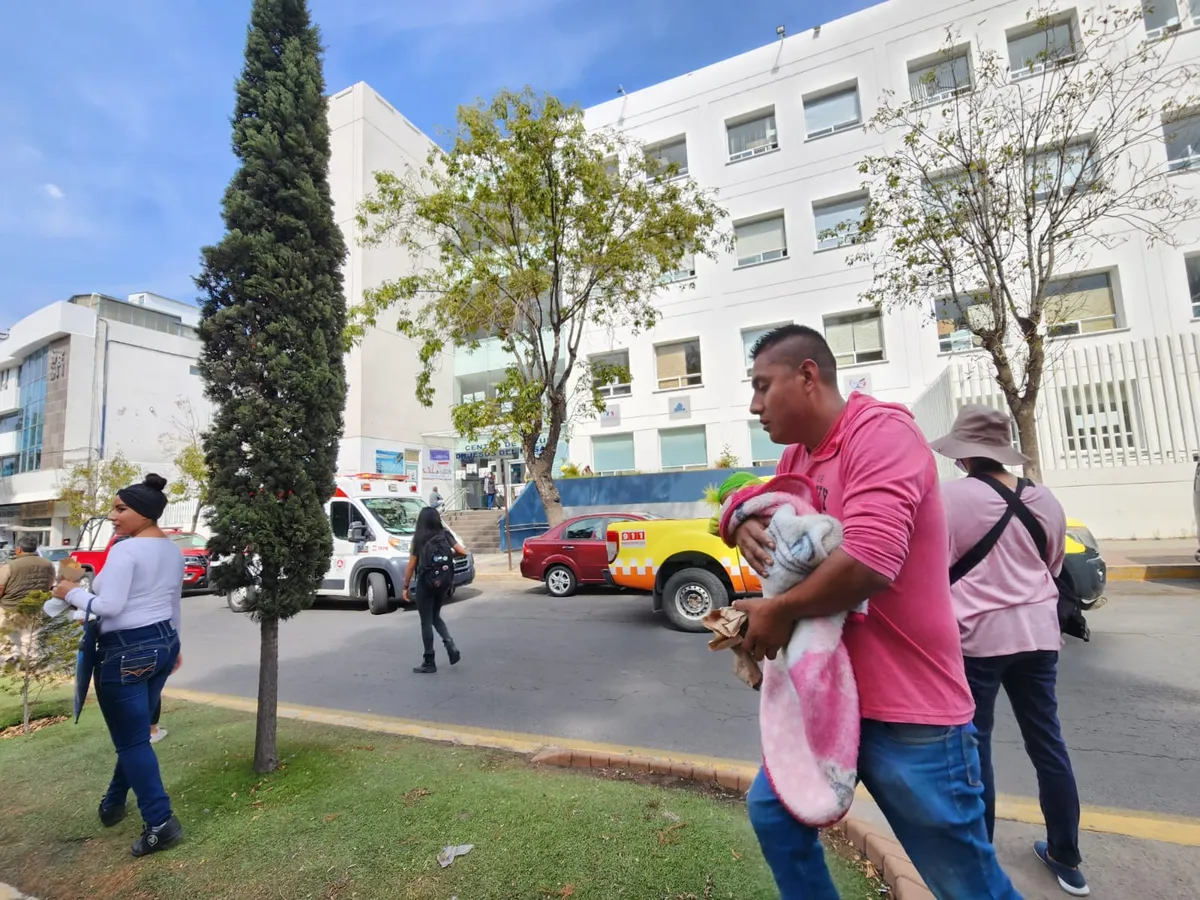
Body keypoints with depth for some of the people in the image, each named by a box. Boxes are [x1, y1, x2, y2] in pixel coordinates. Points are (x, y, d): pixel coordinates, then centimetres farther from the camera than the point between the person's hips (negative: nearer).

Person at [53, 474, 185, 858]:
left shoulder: (125, 551, -19)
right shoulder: (173, 551, 8)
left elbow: (109, 606, -22)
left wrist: (73, 593, -5)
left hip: (126, 652, -9)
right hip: (162, 643, 9)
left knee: (131, 739, 2)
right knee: (134, 732, 24)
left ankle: (160, 822, 6)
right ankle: (114, 803, 41)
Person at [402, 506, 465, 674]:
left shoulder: (419, 540, -9)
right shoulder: (445, 535, -1)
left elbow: (411, 567, -7)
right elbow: (463, 552, -4)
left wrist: (406, 587, 2)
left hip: (425, 584, -4)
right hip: (443, 583, 4)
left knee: (426, 622, 6)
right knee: (435, 617, 22)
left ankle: (429, 663, 12)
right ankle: (451, 648, 5)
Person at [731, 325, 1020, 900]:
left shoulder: (881, 431, -20)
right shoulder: (794, 456, 7)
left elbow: (869, 561, -32)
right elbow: (771, 510, 18)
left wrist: (778, 611, -18)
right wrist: (745, 524, -8)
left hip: (909, 709, -8)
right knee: (773, 812, 17)